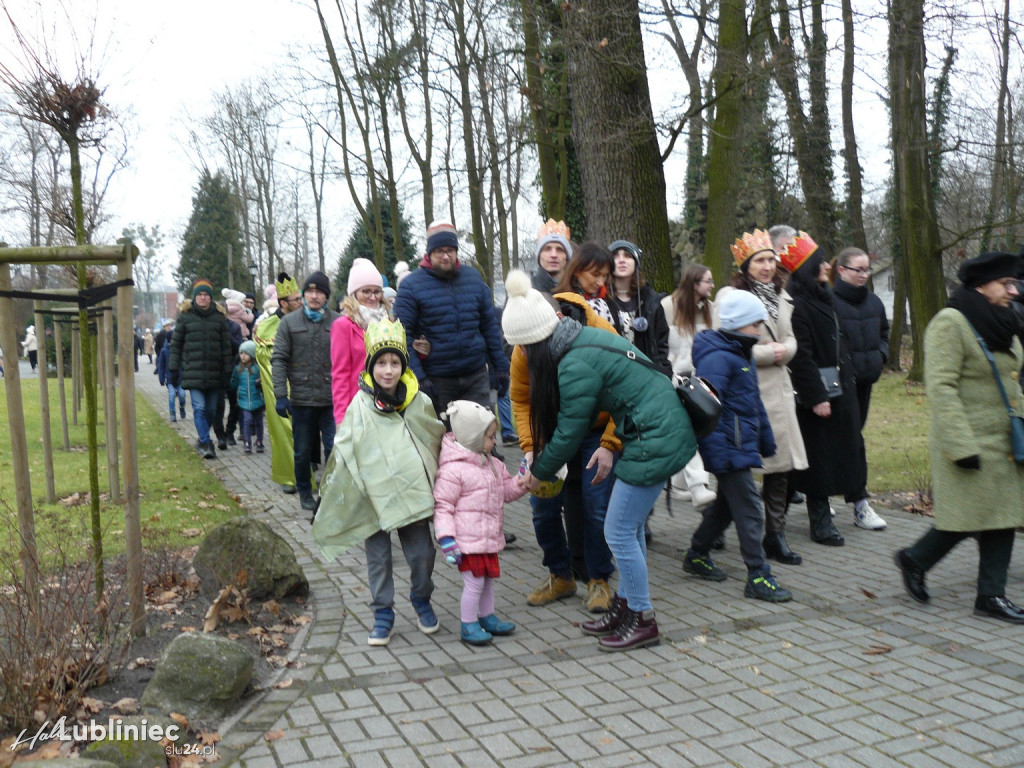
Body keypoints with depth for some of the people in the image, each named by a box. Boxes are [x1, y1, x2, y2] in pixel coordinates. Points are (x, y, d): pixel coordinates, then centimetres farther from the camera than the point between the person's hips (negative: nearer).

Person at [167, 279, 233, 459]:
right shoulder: (185, 317, 3)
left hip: (214, 374, 2)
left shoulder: (219, 317, 7)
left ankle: (204, 439, 27)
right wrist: (173, 369, 2)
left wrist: (227, 372, 4)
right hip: (193, 373, -2)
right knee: (199, 407, -11)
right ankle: (205, 443, -8)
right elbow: (176, 344, 6)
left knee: (211, 409, 8)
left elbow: (226, 346, 8)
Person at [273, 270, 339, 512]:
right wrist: (280, 395, -7)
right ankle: (304, 491, 30)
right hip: (301, 399, 1)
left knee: (334, 448, -2)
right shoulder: (289, 322, 4)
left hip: (332, 399, -1)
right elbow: (279, 359, 1)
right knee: (302, 451, 12)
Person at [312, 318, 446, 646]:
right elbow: (343, 453, 0)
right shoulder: (360, 404, -6)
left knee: (421, 552, 6)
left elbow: (438, 440, 15)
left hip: (413, 491, 2)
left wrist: (437, 480, 18)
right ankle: (383, 614, 22)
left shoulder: (418, 402, -1)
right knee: (378, 557, 6)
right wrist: (327, 494, 2)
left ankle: (422, 600, 32)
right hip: (373, 494, -1)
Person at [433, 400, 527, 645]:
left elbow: (507, 490, 20)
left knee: (488, 579, 18)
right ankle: (468, 626, 14)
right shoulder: (452, 470, -18)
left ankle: (487, 618, 35)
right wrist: (446, 539, -22)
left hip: (490, 538, 8)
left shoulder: (492, 464, 9)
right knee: (474, 582, -2)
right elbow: (442, 506, -18)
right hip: (468, 540, -8)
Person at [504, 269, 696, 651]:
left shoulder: (576, 365, -20)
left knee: (619, 532, 0)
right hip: (667, 430, 10)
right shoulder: (586, 337, 8)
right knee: (630, 526, 18)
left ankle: (642, 621, 13)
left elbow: (569, 431, -11)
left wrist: (539, 472, 3)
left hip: (655, 441, -10)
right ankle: (626, 606, 30)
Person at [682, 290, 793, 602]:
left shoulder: (743, 355, 15)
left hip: (743, 445, 10)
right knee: (749, 509, -6)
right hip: (730, 448, -10)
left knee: (727, 504, 19)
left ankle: (697, 555, 33)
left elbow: (754, 402, 24)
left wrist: (766, 440, 24)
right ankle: (758, 576, 0)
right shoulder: (717, 358, -17)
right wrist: (716, 453, -27)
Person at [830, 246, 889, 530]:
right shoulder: (830, 301, -14)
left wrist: (880, 355, 8)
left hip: (865, 378, 8)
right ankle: (860, 505, -3)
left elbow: (884, 333, 25)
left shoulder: (873, 302, 11)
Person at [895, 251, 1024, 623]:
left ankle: (991, 595, 15)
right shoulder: (950, 323, -14)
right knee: (968, 518, -2)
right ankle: (913, 560, 21)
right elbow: (940, 388, -20)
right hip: (972, 441, -8)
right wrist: (962, 446, -24)